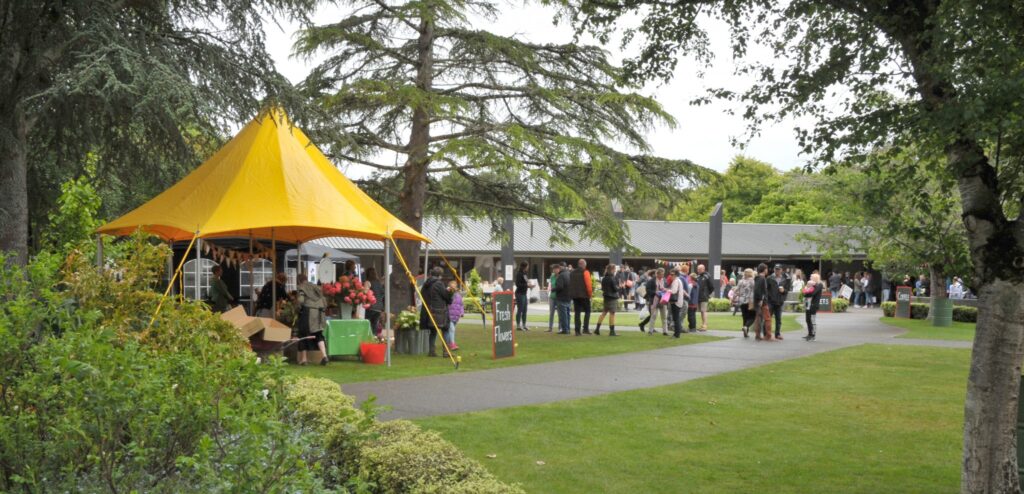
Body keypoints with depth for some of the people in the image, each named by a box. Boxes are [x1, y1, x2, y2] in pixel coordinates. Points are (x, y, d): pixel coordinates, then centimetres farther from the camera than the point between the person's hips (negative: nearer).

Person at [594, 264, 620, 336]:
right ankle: (612, 331, -1)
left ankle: (597, 329, 12)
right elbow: (615, 288, -15)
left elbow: (602, 288, 15)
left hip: (606, 297, 8)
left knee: (603, 312, 13)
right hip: (612, 297, -8)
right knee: (612, 313, -3)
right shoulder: (612, 278, -16)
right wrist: (618, 287, 3)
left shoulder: (603, 278, 8)